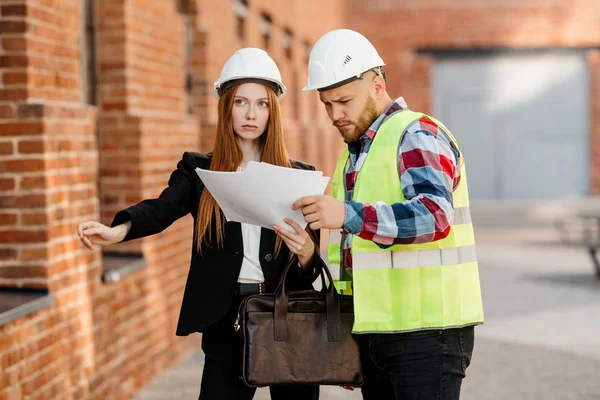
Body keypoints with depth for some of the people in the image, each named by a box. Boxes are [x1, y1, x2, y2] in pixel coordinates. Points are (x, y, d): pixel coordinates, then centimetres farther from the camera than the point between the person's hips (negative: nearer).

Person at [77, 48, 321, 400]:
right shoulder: (199, 170, 6)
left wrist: (306, 250, -22)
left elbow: (312, 266, 3)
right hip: (225, 321, -1)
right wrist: (118, 231, -35)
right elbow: (162, 208, -14)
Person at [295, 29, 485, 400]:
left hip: (426, 332, -8)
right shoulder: (354, 153, 19)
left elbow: (435, 215, -27)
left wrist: (349, 215, -38)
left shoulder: (417, 135, -9)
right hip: (372, 334, 9)